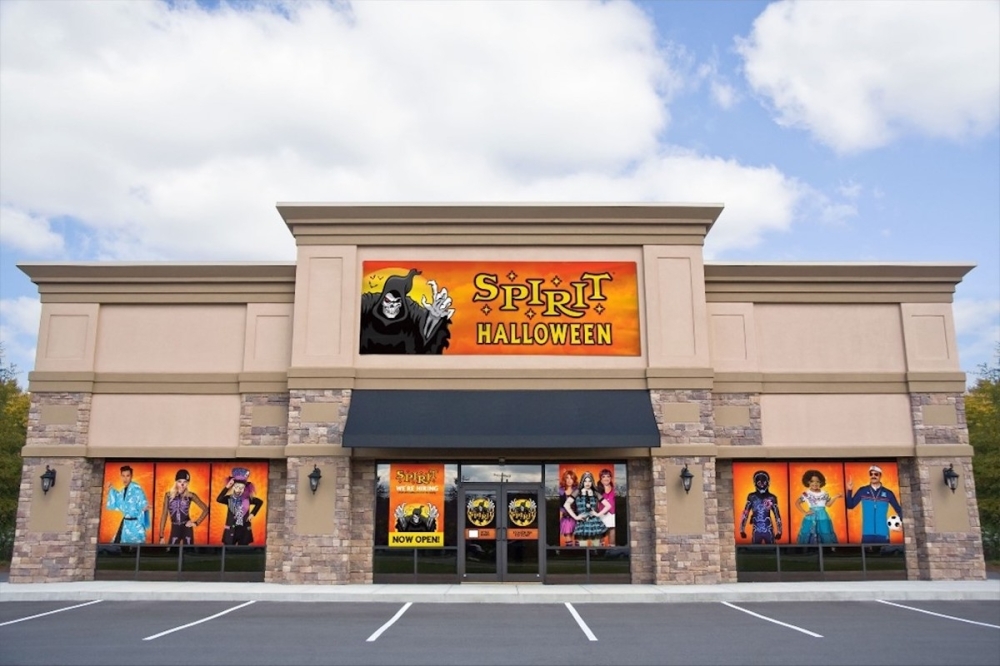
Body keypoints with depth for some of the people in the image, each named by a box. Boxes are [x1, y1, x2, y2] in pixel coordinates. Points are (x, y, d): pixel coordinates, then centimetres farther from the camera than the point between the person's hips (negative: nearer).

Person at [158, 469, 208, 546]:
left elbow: (205, 509, 5)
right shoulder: (168, 495, 0)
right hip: (175, 530, 1)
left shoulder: (190, 496, -2)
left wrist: (196, 523, -3)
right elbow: (164, 515, 3)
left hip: (187, 529, -1)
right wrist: (161, 536, 1)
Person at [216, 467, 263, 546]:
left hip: (244, 530, 1)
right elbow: (219, 499, -22)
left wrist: (253, 513, 3)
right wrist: (227, 487, -27)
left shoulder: (247, 499, 0)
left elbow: (260, 502, 11)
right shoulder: (229, 498, -3)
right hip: (231, 530, -1)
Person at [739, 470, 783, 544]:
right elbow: (745, 513, 4)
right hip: (756, 530, 0)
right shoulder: (752, 497, 1)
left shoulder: (771, 498, 0)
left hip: (768, 530, 0)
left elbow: (777, 515, 7)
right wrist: (742, 529, 3)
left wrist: (779, 531, 8)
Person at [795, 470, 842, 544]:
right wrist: (804, 512, -5)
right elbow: (797, 503, 0)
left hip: (823, 518, 3)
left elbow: (828, 504, 15)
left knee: (826, 537, 2)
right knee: (809, 538, -4)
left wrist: (835, 498, 4)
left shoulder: (824, 493, 7)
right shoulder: (806, 494, -3)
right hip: (811, 518, -3)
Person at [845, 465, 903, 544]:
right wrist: (849, 491, -9)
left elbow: (898, 509, 12)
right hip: (867, 534, 0)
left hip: (883, 534, 0)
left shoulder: (888, 493, 6)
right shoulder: (862, 491, 5)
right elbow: (850, 505, 4)